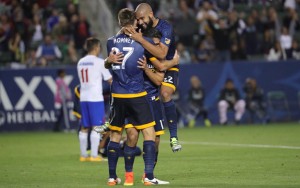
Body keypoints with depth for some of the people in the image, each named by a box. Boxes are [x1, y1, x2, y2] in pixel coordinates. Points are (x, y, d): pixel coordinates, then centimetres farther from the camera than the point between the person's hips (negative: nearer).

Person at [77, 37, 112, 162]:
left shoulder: (80, 62, 12)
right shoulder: (99, 62, -7)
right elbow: (109, 80, -2)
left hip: (83, 98, 6)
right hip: (96, 98, -6)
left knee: (84, 127, 10)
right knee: (96, 127, -4)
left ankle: (83, 155, 11)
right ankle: (94, 155, -8)